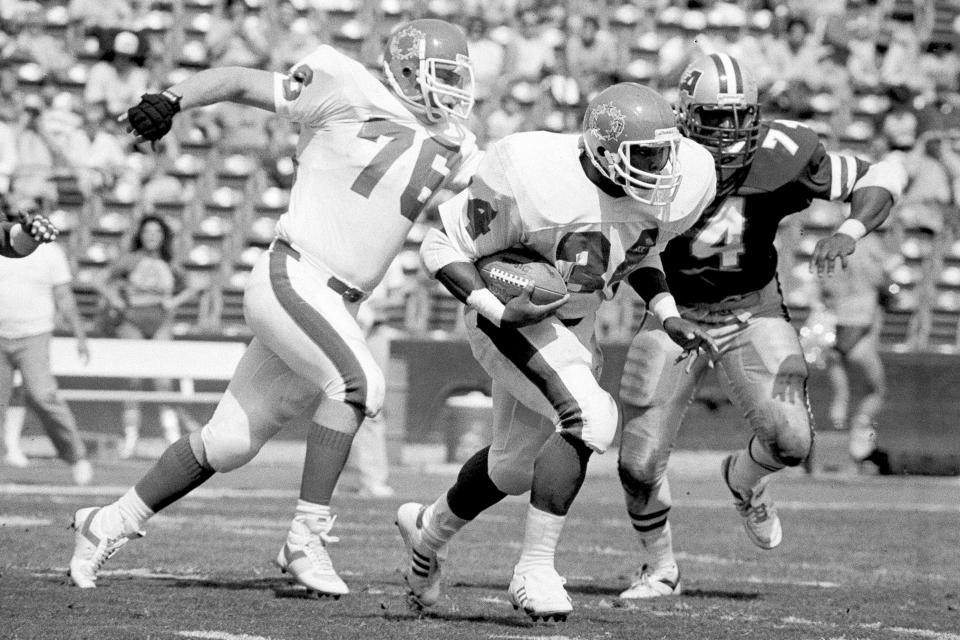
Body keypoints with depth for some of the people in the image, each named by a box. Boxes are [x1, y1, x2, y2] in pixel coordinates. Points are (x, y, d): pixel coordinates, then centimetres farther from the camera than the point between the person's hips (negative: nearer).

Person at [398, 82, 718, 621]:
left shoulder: (682, 184, -16)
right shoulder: (534, 180, -32)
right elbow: (444, 247, -19)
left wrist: (668, 315, 0)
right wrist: (500, 313, -31)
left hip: (575, 325, 7)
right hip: (511, 315, -7)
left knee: (516, 465, 22)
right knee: (590, 419, -28)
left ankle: (431, 528, 51)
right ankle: (536, 571, -16)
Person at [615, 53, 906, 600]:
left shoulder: (784, 154, -17)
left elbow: (883, 177, -7)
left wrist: (850, 233, -24)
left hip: (754, 310, 1)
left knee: (790, 440, -18)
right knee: (640, 465, -5)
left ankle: (745, 481, 22)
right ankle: (660, 569, 25)